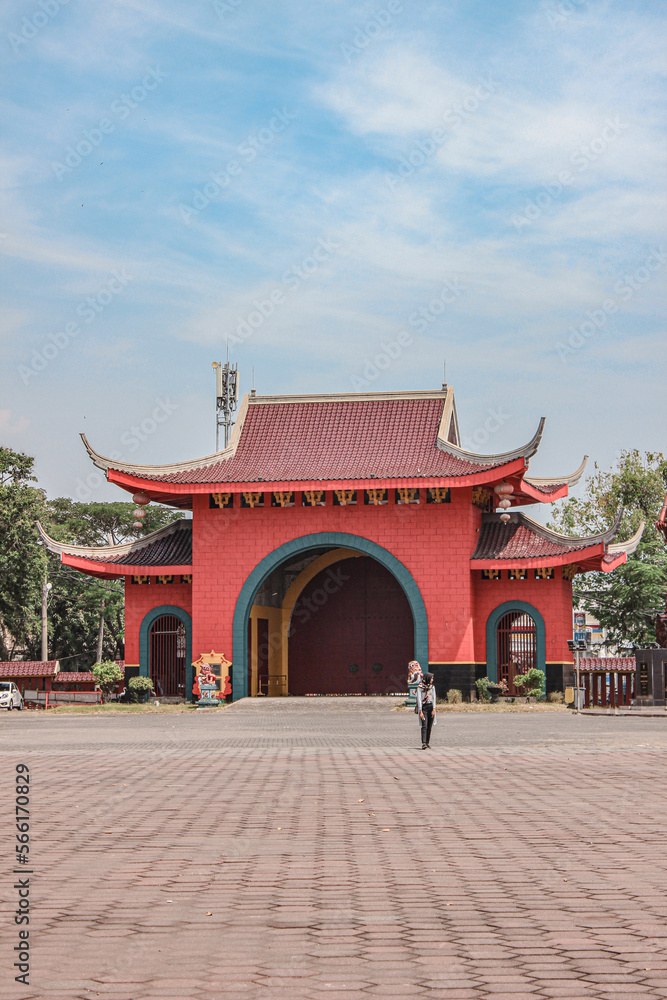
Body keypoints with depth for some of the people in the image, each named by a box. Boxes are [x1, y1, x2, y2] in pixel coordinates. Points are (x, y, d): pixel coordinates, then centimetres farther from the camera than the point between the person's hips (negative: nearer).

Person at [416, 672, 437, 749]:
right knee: (424, 726, -14)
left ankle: (428, 744, 10)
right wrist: (420, 711, -13)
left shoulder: (432, 687, 12)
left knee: (430, 726, 3)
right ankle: (423, 744, -21)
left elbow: (434, 698, 8)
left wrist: (434, 709, -4)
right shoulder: (420, 687, -1)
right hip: (423, 707, -4)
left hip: (431, 706, 4)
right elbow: (419, 699, -6)